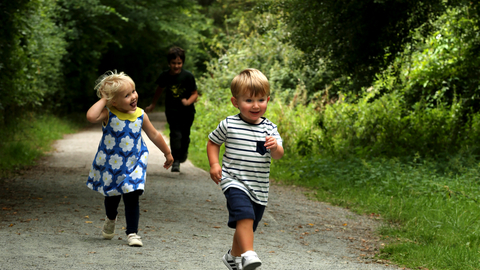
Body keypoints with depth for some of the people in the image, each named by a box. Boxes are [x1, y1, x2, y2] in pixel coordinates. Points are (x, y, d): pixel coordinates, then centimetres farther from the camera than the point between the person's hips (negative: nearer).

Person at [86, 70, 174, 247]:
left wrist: (167, 153, 19)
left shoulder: (140, 115, -5)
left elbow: (154, 135, 9)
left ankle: (132, 233, 6)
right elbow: (91, 117, -39)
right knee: (112, 197, 15)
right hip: (110, 164, -1)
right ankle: (111, 219, 47)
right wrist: (103, 100, -26)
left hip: (133, 165, 1)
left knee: (132, 198, -6)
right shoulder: (108, 114, -16)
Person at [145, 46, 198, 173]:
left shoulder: (188, 76, -12)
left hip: (187, 111, 0)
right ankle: (176, 160, -13)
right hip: (172, 110, 0)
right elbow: (160, 89, 16)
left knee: (185, 134, 8)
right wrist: (153, 104, 26)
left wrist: (188, 101, -29)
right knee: (175, 134, -14)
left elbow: (195, 93, -7)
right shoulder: (165, 76, -5)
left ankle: (183, 152, 40)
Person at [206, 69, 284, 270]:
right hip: (234, 181, -3)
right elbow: (212, 142, 12)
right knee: (245, 215, -29)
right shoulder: (228, 125, -3)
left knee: (246, 226, 16)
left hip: (259, 187, 4)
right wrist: (214, 164, -2)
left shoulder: (269, 129, 1)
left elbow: (279, 155, -11)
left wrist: (275, 147, -34)